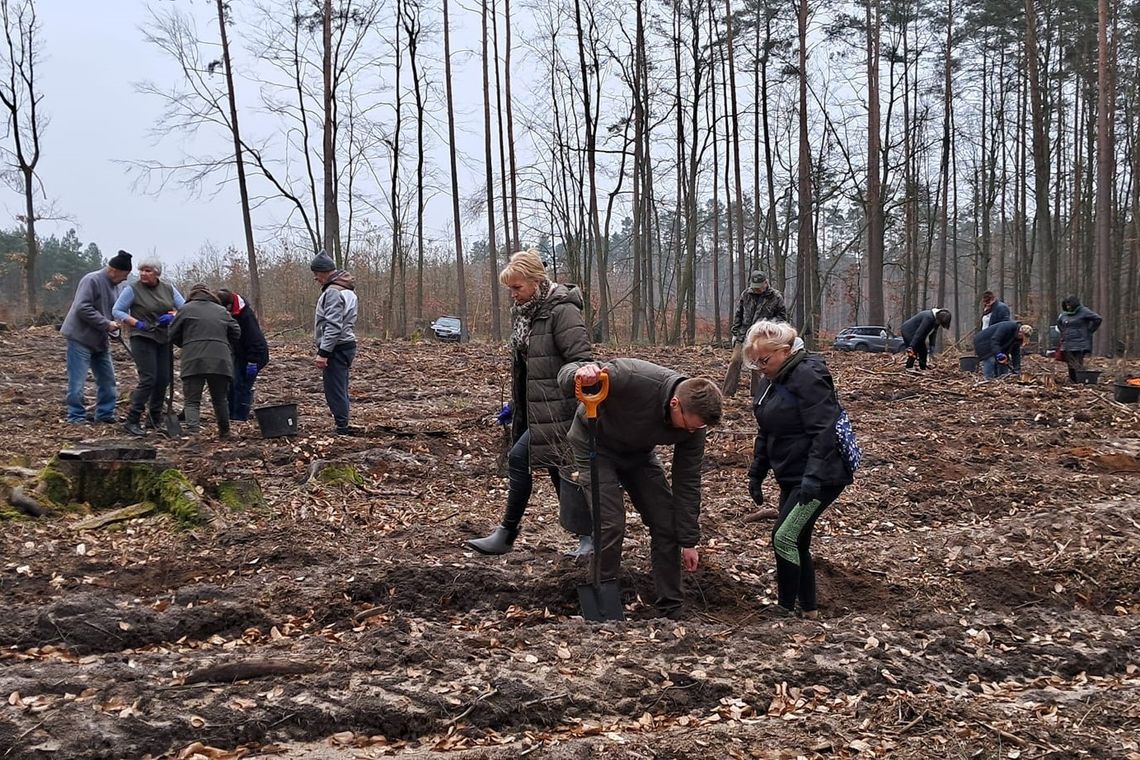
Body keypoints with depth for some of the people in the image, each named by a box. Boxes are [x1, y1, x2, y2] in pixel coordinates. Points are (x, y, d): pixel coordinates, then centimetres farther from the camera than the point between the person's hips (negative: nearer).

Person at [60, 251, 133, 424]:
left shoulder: (114, 285, 10)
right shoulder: (92, 280, -17)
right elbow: (82, 308, -25)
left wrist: (116, 322, -1)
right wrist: (106, 324, -22)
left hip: (101, 341, 9)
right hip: (81, 338, -9)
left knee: (107, 380, 10)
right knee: (78, 382, -3)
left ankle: (105, 414, 20)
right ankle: (76, 416, 5)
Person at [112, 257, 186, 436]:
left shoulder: (168, 289, 7)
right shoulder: (133, 289, -6)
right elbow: (117, 311, -5)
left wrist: (172, 316, -14)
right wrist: (137, 323, -18)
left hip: (164, 340, 5)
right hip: (143, 339, -5)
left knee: (163, 380, 6)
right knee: (148, 379, -15)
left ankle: (154, 420, 20)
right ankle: (132, 421, -10)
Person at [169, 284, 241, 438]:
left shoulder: (185, 309, 8)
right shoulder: (222, 311, 17)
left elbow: (173, 336, 9)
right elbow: (236, 334, 17)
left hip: (194, 361, -3)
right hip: (220, 360, 3)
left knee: (191, 401, -1)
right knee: (220, 399, 18)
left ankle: (192, 430, -20)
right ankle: (224, 432, 27)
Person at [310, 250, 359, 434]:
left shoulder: (333, 292, -17)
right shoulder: (346, 289, 16)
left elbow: (333, 326, -23)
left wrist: (323, 353, -23)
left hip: (336, 349, -10)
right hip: (346, 345, 10)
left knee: (335, 390, -7)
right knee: (340, 390, 14)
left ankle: (342, 428, -6)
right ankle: (342, 426, 19)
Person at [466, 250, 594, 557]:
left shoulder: (562, 311, -16)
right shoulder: (523, 312, 12)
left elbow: (581, 360, -24)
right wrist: (515, 405, 23)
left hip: (558, 408, -10)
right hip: (537, 407, 10)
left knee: (519, 458, -9)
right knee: (557, 468, 12)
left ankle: (507, 535, 3)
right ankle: (588, 536, 20)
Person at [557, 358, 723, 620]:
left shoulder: (694, 423, -23)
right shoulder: (632, 378, -39)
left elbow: (687, 481, -11)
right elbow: (568, 372, -31)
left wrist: (689, 541, -7)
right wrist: (579, 375, -58)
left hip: (638, 452, 5)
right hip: (594, 444, -5)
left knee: (666, 523, -2)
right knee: (611, 524, -16)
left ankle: (672, 610, 12)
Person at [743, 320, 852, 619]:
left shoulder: (808, 376, -18)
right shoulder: (773, 380, 11)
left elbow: (824, 431, -26)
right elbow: (765, 433, 20)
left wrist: (813, 477, -31)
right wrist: (756, 474, 17)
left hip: (819, 478, -10)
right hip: (791, 477, 10)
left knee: (784, 537, -14)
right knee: (796, 543, 12)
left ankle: (786, 610, -6)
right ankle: (808, 610, 22)